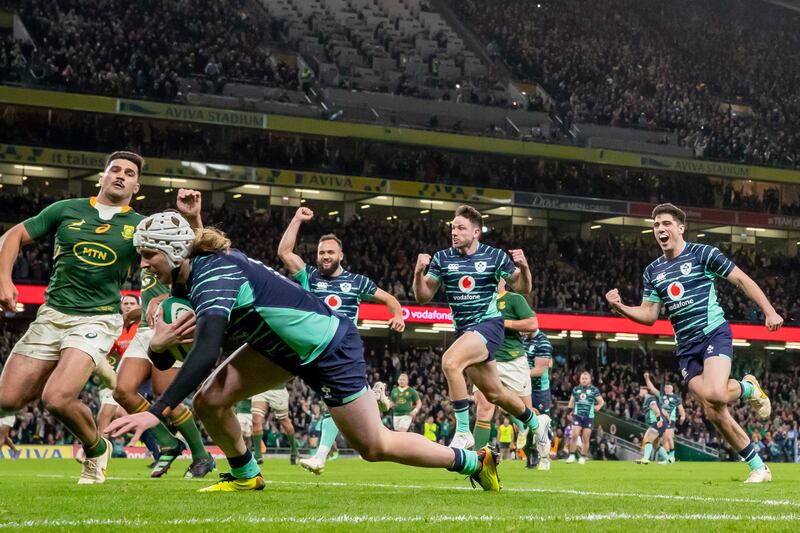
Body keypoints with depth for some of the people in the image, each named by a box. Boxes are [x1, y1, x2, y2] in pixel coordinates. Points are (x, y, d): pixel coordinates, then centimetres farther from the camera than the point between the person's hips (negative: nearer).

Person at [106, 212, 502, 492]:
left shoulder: (212, 275, -29)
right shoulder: (184, 281, 1)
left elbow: (205, 354, -43)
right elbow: (167, 361, 4)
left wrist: (157, 412, -47)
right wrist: (157, 346, -22)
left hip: (330, 347, -8)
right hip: (284, 346, 9)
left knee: (375, 446, -1)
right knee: (209, 400, -6)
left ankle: (474, 461, 17)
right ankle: (245, 476, 17)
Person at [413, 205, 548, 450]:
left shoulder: (495, 256, -6)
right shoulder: (442, 258, 1)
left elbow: (523, 288, 3)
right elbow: (423, 297, 1)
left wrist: (523, 267, -16)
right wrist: (419, 272, -17)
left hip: (488, 324, -5)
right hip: (463, 329, 5)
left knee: (450, 361, -32)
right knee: (494, 393, 16)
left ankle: (463, 432, -24)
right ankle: (536, 423, 42)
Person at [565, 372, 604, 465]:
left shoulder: (594, 390, 3)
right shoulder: (575, 389, 10)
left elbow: (601, 401, 6)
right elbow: (572, 401, 21)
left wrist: (598, 407, -10)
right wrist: (569, 408, 7)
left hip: (589, 417, -1)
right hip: (577, 416, 1)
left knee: (586, 438, 2)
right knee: (574, 435, -13)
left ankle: (583, 457, 14)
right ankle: (572, 456, -3)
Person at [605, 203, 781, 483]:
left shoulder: (702, 253, -3)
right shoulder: (652, 271, 12)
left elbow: (742, 279, -1)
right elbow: (649, 315, 13)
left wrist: (769, 311, -9)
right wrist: (621, 307, -6)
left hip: (714, 333, -5)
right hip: (686, 348, 5)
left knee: (715, 395, -29)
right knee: (714, 414, -2)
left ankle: (748, 388, 7)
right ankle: (759, 468, 10)